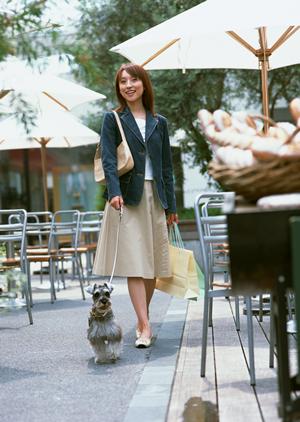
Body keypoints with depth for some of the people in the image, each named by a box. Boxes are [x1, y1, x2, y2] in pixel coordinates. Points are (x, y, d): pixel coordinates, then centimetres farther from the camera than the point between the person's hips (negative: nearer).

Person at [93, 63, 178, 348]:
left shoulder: (159, 123, 14)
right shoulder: (113, 119, 4)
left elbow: (166, 166, 15)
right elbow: (108, 160, -8)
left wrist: (171, 206, 11)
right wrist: (114, 192, -25)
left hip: (154, 197, 4)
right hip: (127, 197, -4)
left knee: (153, 262, 5)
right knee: (134, 263, -9)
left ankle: (142, 321, 16)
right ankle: (145, 327, -11)